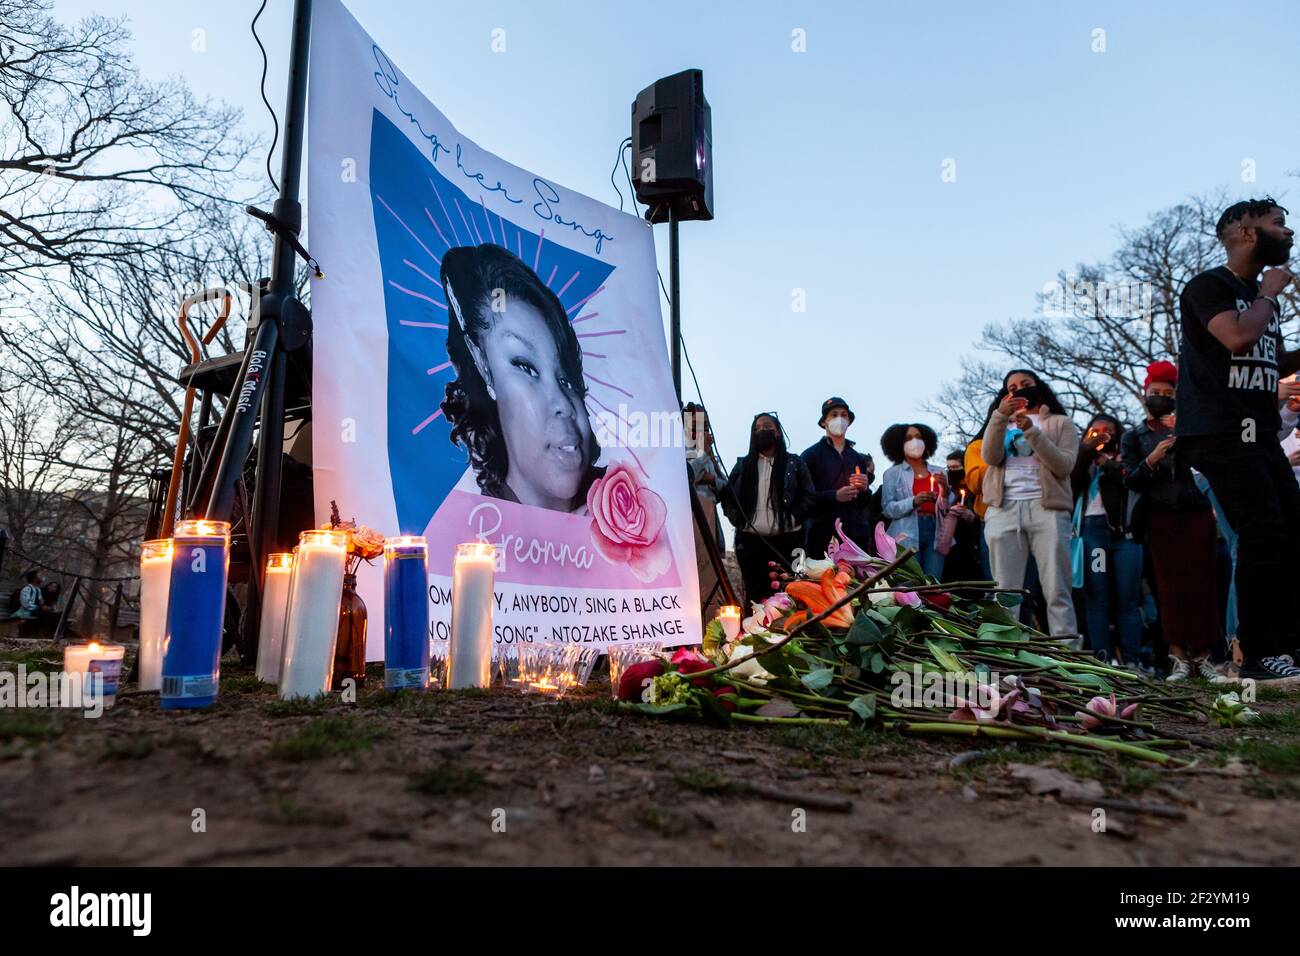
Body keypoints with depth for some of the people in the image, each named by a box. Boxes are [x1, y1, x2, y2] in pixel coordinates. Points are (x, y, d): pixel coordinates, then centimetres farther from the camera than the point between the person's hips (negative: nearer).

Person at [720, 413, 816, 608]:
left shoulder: (794, 463, 9)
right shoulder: (743, 465, 15)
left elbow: (809, 496, 6)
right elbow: (726, 496, 14)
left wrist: (793, 519, -7)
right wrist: (738, 520, 0)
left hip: (787, 540, -1)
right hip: (750, 540, 2)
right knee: (754, 595, 2)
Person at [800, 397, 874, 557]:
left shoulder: (859, 458, 20)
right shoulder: (810, 455, 4)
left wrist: (865, 489, 1)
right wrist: (834, 496, -15)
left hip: (858, 533, 4)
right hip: (824, 534, -4)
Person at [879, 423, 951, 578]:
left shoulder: (939, 472, 16)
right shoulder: (892, 474, 8)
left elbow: (948, 509, 15)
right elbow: (887, 509, -2)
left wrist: (945, 490, -5)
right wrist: (913, 502, -17)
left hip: (935, 532, 3)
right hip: (907, 537, -3)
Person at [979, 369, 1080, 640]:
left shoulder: (1061, 423, 16)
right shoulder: (1001, 423, 23)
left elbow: (1064, 466, -1)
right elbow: (990, 458, 2)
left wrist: (1032, 431, -10)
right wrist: (999, 416, -10)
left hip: (1047, 509, -2)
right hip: (1004, 510, 2)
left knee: (1057, 591, -9)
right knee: (1005, 592, -3)